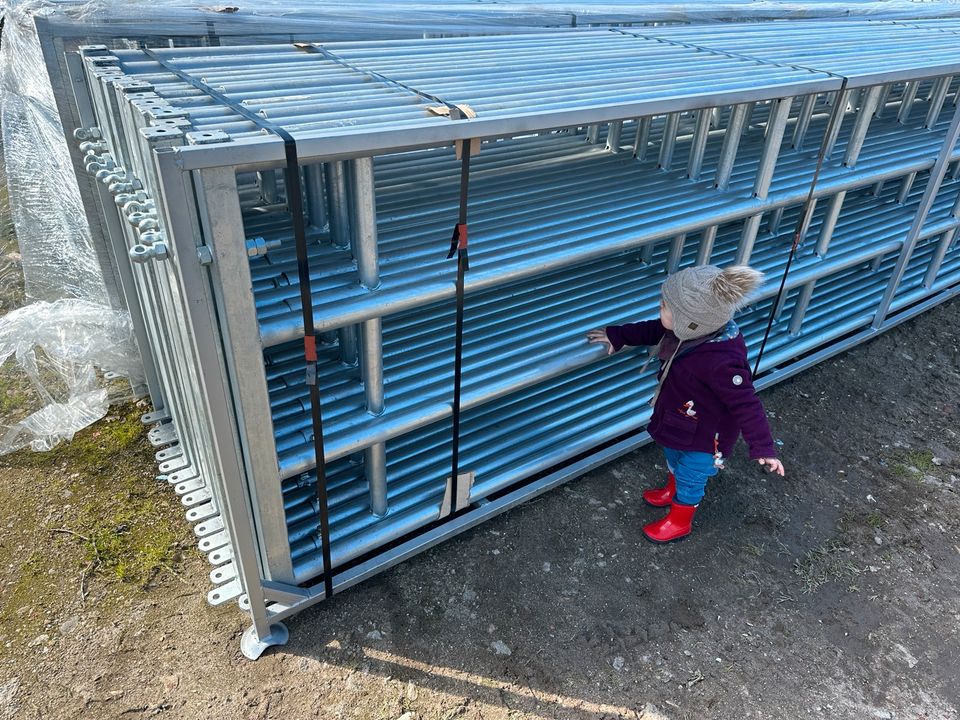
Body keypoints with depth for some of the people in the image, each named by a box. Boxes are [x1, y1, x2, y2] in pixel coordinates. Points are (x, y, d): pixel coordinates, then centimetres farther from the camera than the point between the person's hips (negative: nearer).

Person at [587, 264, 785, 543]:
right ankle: (672, 492, 65)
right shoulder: (695, 329, -20)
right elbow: (654, 330, -1)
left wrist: (762, 447, -30)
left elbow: (745, 403, -34)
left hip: (703, 436, -7)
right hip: (679, 421, 7)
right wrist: (617, 336, 4)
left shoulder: (720, 362, -44)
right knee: (673, 458, 34)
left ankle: (679, 522, 49)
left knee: (690, 476, 20)